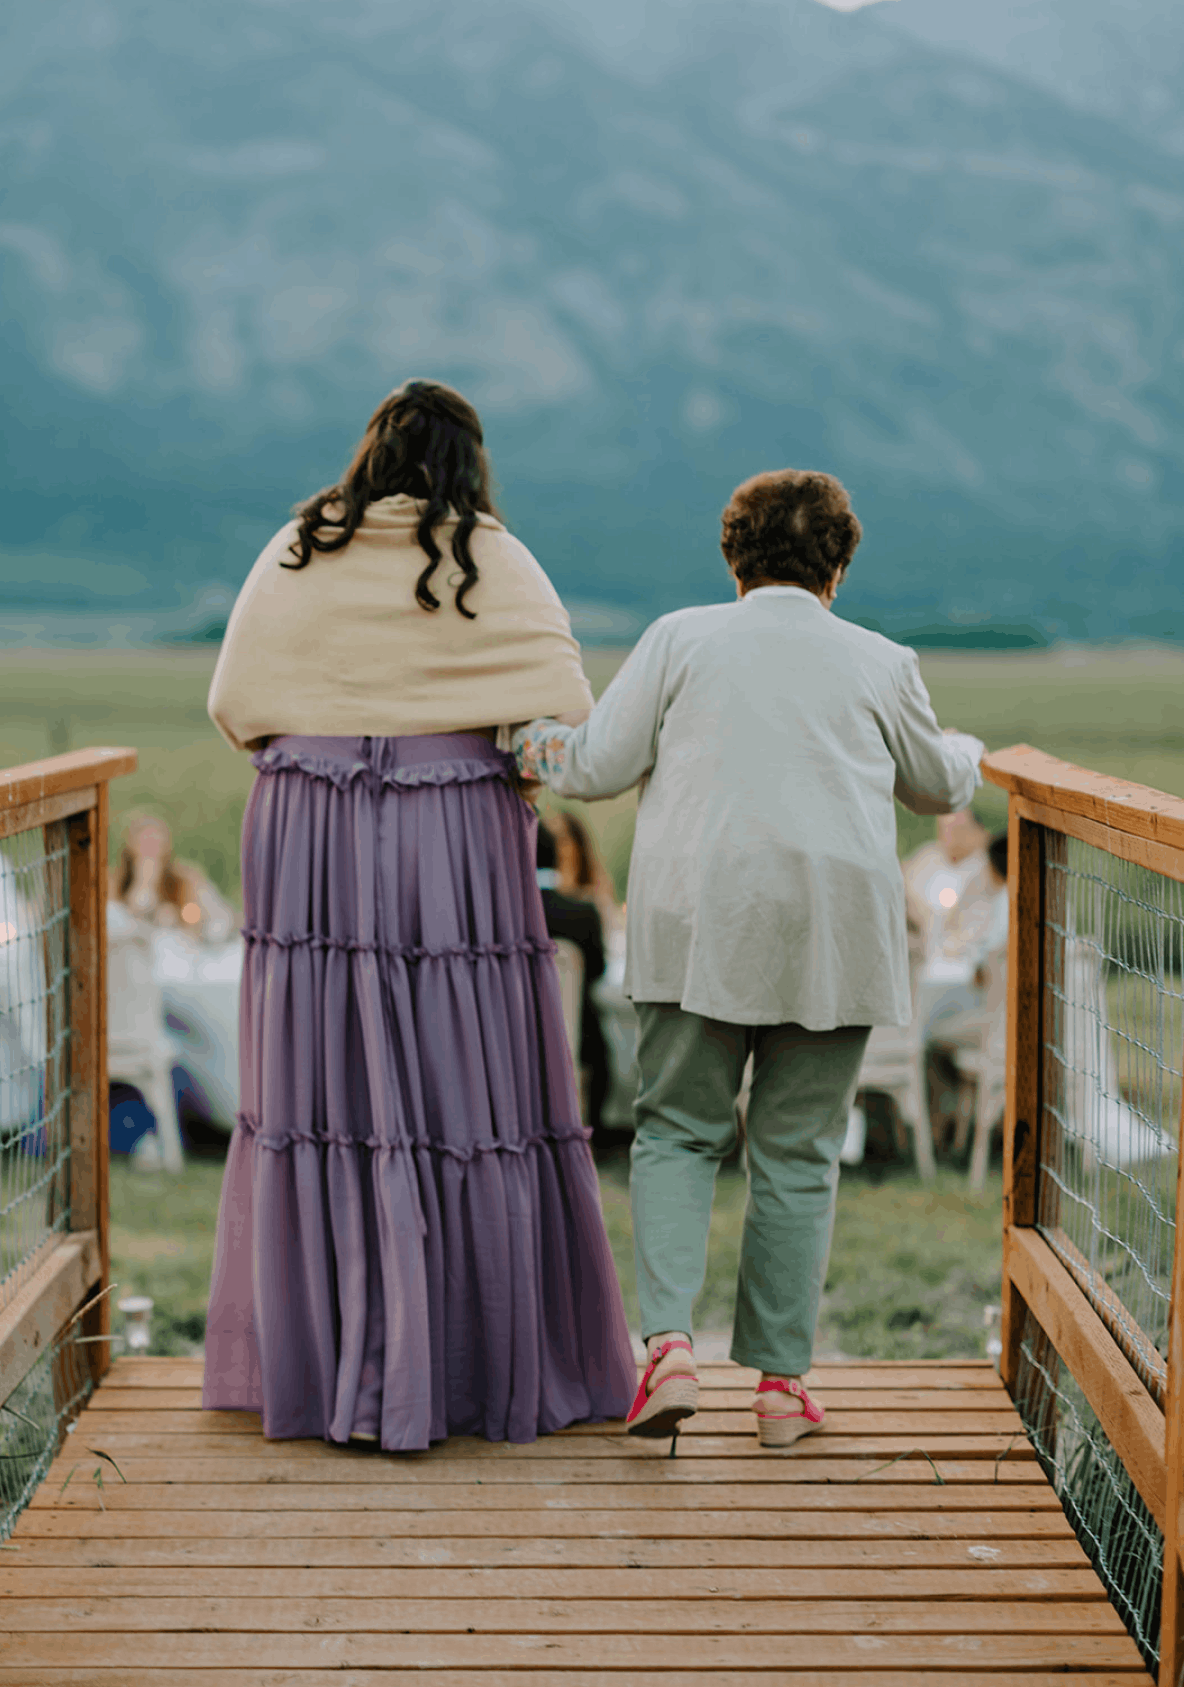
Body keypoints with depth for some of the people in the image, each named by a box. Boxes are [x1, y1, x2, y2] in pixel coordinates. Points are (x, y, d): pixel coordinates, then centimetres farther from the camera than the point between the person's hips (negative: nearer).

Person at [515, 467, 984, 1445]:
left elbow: (598, 765, 3)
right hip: (834, 931, 1)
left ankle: (669, 1340, -8)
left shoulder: (682, 639, 4)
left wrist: (527, 741, 23)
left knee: (678, 1131, 9)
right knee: (798, 1152, 8)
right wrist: (967, 755, 45)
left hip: (701, 922, 0)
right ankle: (782, 1380, 10)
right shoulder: (880, 663, 8)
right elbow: (938, 786, 22)